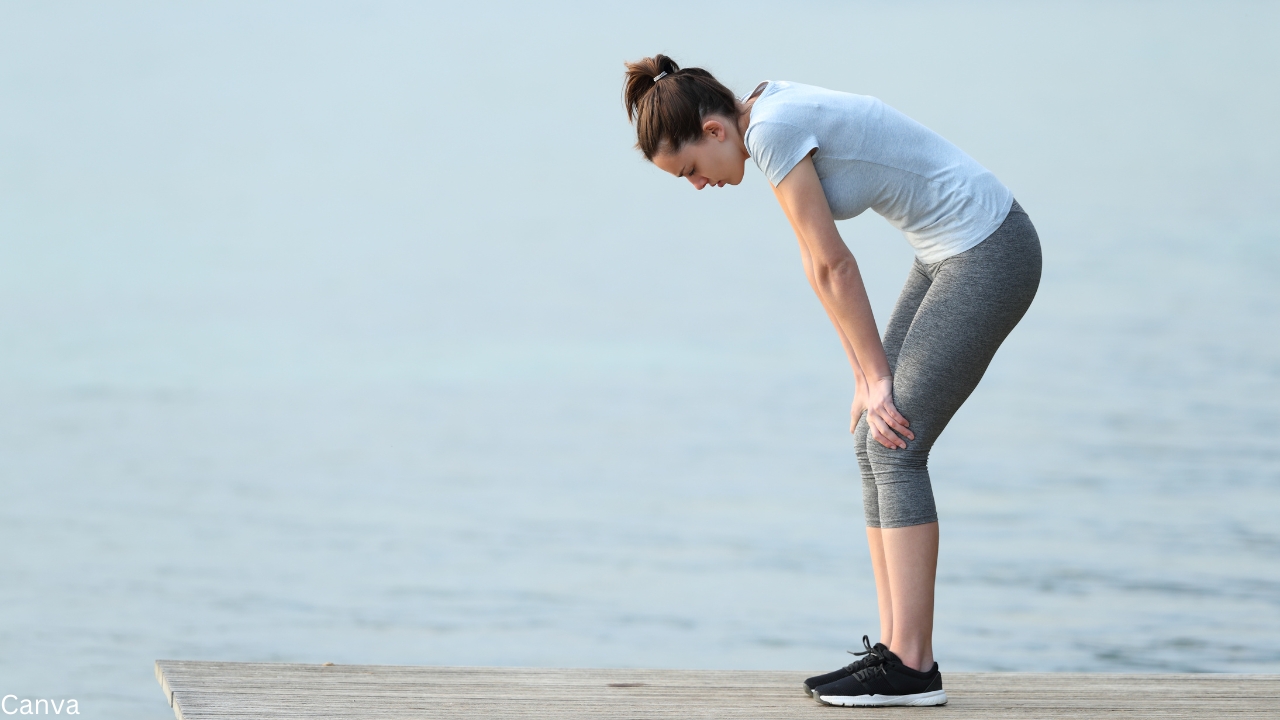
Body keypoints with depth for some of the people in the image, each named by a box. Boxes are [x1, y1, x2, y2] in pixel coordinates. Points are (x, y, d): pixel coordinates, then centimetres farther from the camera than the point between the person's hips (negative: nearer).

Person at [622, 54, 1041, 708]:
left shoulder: (773, 131, -20)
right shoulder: (772, 117, 8)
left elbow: (835, 267, -16)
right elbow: (819, 265, 11)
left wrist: (877, 378, -10)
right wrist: (866, 377, 9)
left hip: (989, 254, -10)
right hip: (953, 253, 10)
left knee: (894, 446, -11)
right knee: (873, 441, 7)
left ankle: (912, 666, -10)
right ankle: (894, 651, 8)